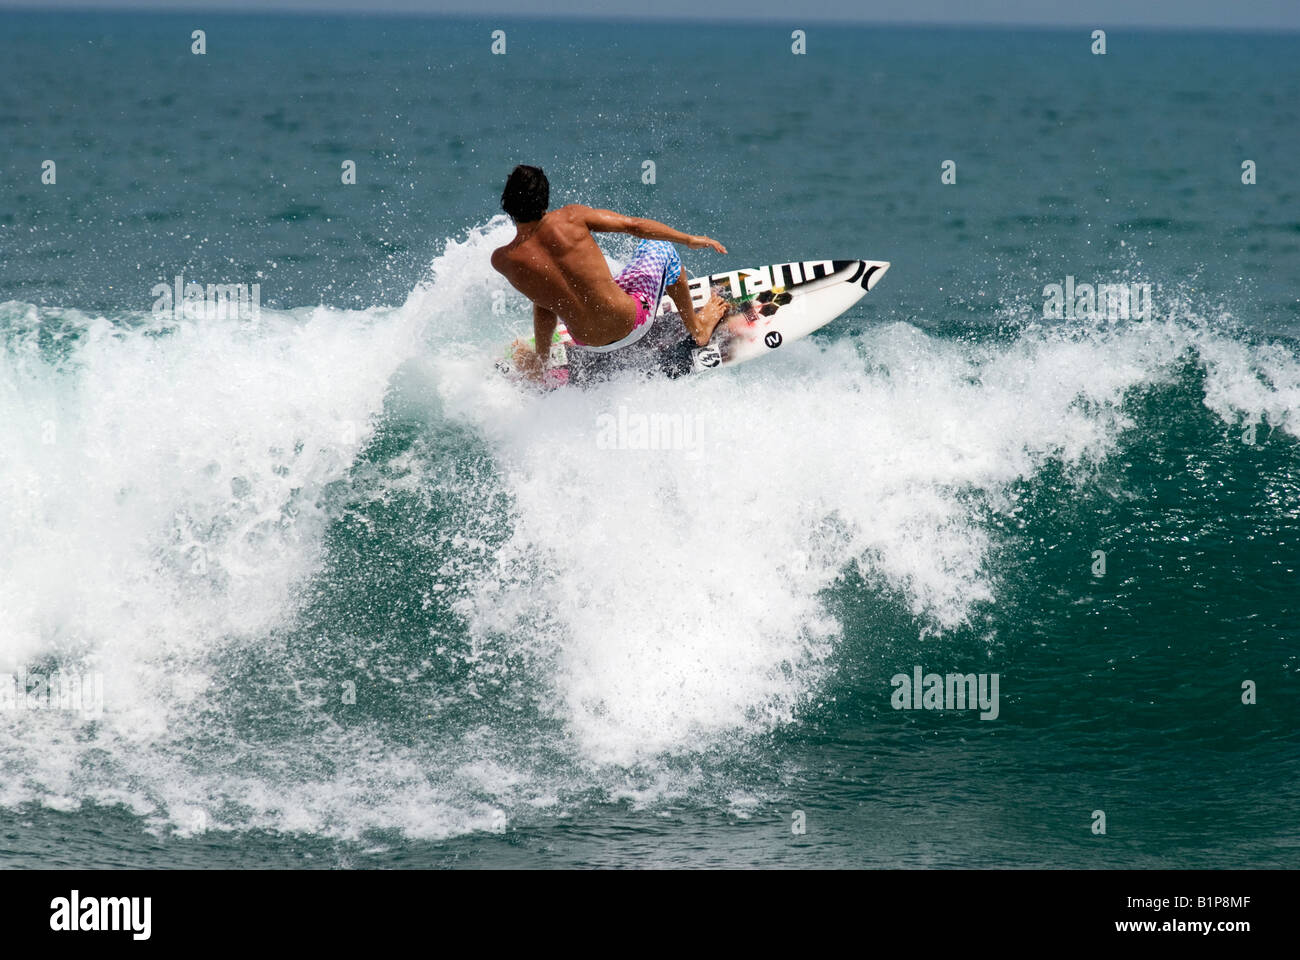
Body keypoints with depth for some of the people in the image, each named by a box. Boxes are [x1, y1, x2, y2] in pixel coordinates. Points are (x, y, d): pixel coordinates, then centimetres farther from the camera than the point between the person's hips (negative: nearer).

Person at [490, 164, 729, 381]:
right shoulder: (570, 218, -19)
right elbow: (633, 225, -8)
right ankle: (698, 328, 40)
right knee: (659, 248, 23)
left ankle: (539, 364, 49)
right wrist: (689, 240, 3)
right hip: (632, 323, -3)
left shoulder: (502, 260, -15)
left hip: (588, 343, 3)